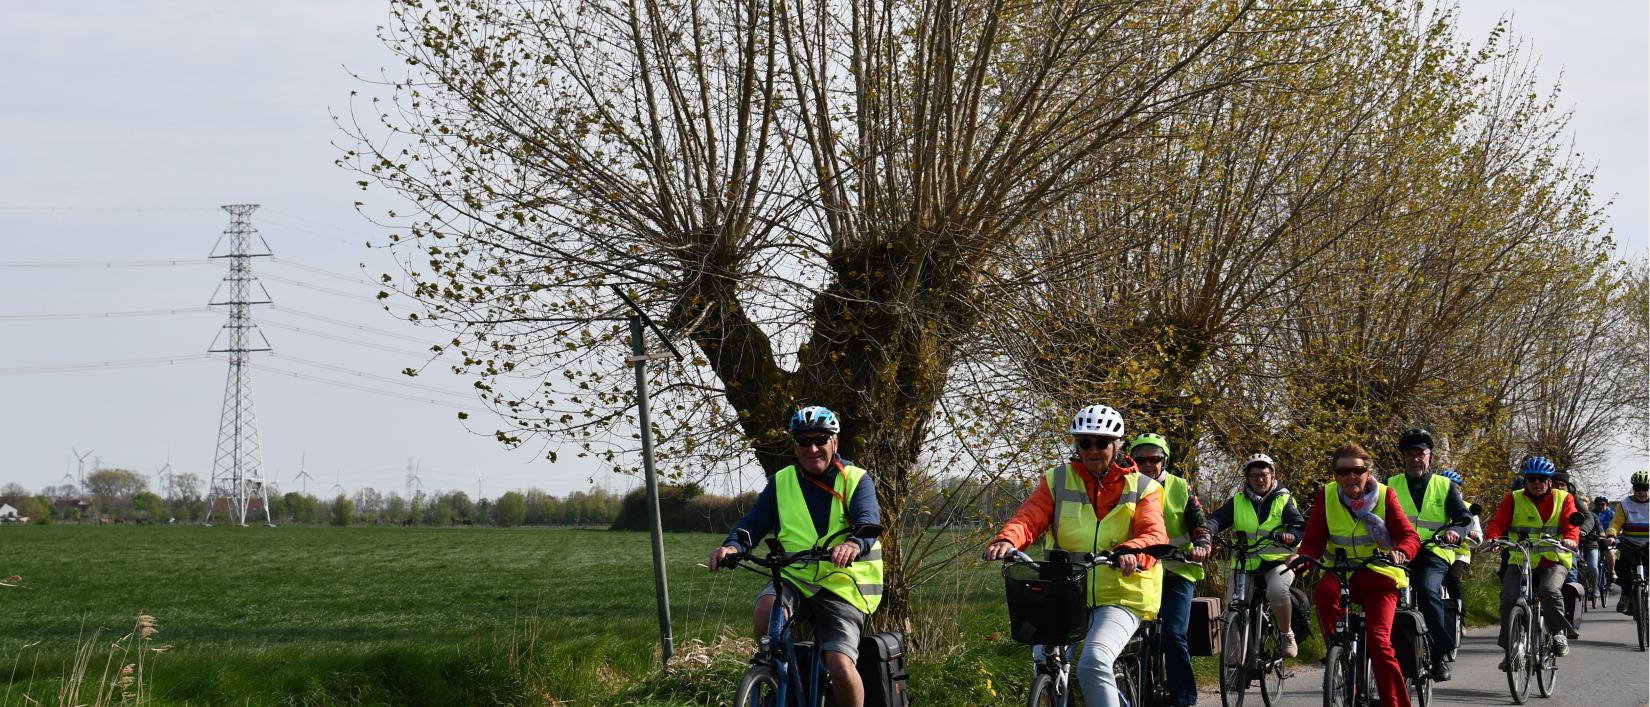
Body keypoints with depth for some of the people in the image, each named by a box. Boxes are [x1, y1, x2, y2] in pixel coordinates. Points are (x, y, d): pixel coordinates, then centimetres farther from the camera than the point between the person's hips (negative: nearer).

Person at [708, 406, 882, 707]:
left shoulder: (856, 480, 3)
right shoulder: (782, 482, 11)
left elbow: (868, 521, -15)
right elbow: (754, 522, 3)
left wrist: (854, 544, -40)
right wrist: (733, 546, -20)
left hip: (840, 585, -2)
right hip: (794, 578, 2)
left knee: (840, 666, -23)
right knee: (766, 608, -32)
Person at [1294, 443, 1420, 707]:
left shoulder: (1384, 495, -3)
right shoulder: (1326, 496, -1)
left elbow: (1410, 536, -10)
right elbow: (1313, 541, -4)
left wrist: (1400, 552, -34)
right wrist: (1302, 558, -28)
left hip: (1379, 575, -1)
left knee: (1378, 639, -20)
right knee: (1324, 591, -35)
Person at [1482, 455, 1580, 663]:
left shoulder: (1563, 499, 7)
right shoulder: (1513, 500, 7)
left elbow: (1571, 523, -7)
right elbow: (1498, 523, -2)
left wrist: (1570, 538, -30)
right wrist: (1492, 538, -24)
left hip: (1553, 561, -2)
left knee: (1549, 590, -31)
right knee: (1509, 597, -18)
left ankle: (1559, 633, -10)